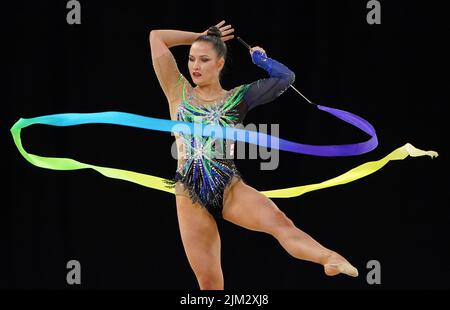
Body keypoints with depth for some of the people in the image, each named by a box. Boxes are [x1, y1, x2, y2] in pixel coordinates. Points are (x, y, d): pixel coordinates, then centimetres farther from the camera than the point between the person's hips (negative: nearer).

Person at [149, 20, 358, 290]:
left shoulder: (237, 98, 8)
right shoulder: (178, 92, 10)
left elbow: (285, 77, 1)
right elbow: (156, 37, 10)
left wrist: (259, 57, 13)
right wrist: (202, 36, 17)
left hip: (230, 188, -1)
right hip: (190, 196, 1)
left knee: (278, 221, -32)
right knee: (209, 282, -1)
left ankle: (329, 259, -53)